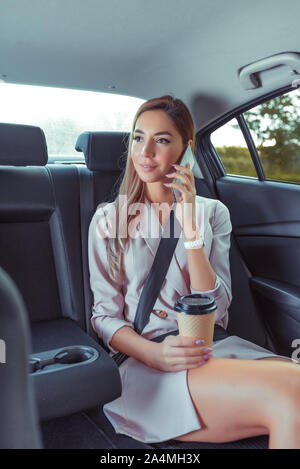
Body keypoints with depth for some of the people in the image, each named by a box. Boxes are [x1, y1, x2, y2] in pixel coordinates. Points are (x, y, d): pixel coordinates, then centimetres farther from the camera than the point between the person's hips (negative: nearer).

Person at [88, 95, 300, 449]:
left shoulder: (212, 213, 11)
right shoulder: (108, 219, 7)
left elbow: (215, 312, 0)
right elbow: (105, 316, 2)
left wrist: (190, 228, -10)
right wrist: (154, 354, -18)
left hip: (212, 350, 3)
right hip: (142, 358, -3)